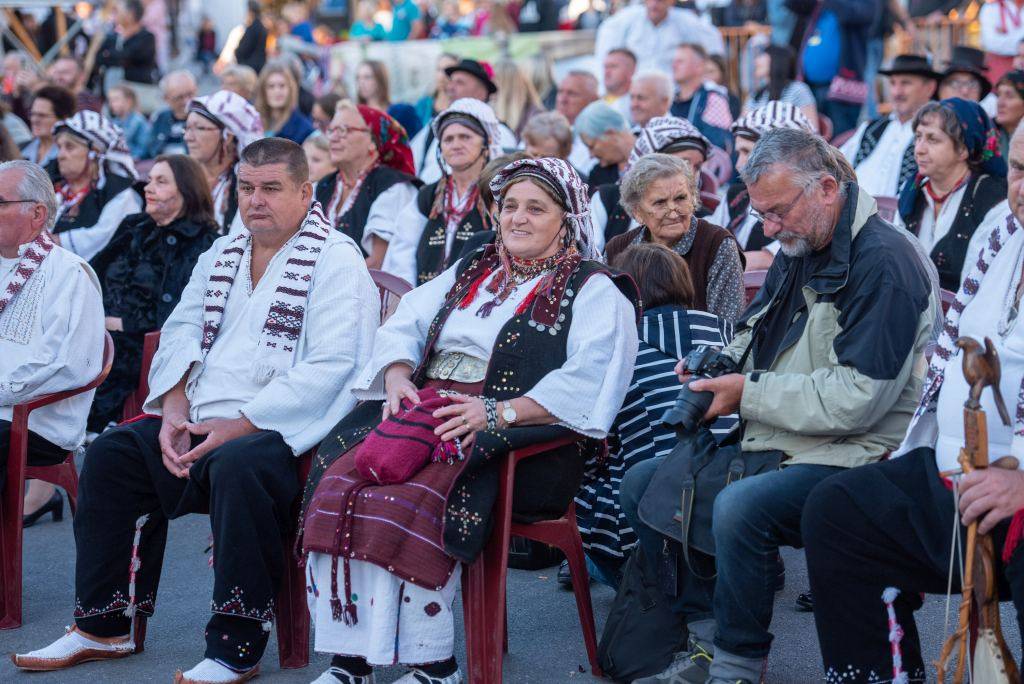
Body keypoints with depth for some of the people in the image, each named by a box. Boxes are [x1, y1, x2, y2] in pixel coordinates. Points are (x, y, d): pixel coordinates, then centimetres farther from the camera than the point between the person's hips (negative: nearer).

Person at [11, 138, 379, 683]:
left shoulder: (336, 261, -6)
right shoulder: (220, 256, 20)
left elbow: (330, 368, -17)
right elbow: (180, 335, 16)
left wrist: (239, 425, -21)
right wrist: (175, 409, -5)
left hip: (277, 431, -8)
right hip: (202, 424, 8)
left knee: (236, 466, -36)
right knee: (110, 453, -3)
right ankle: (101, 627, 5)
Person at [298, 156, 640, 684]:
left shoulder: (594, 290, 5)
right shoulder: (469, 273, 25)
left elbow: (586, 382, -11)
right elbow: (406, 323, 17)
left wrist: (497, 412, -21)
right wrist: (399, 377, -5)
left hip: (522, 433, -6)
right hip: (427, 404, 6)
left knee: (416, 492, -33)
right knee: (340, 475, -22)